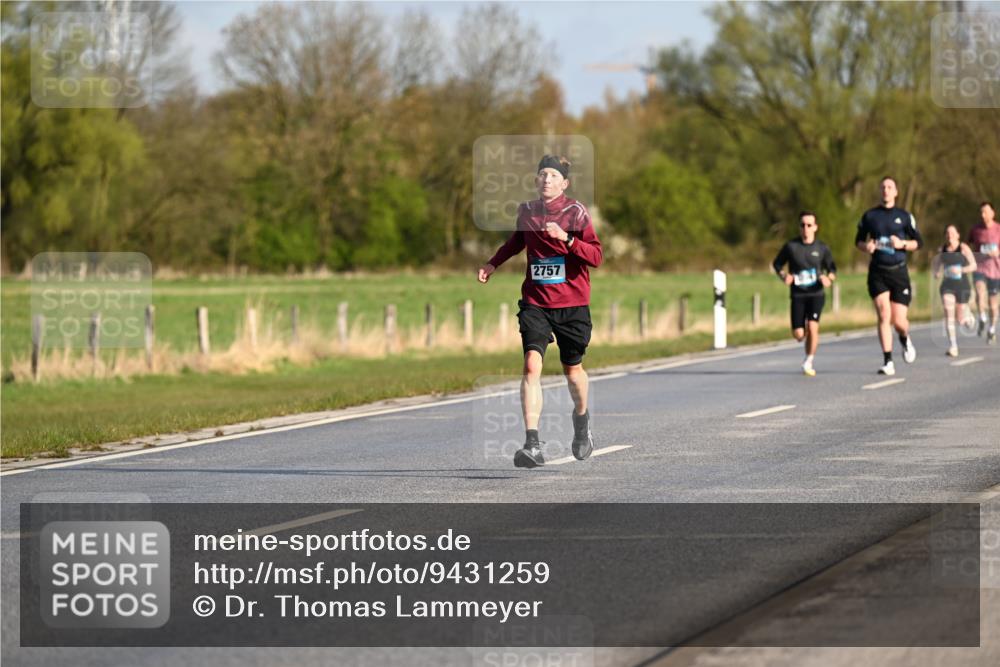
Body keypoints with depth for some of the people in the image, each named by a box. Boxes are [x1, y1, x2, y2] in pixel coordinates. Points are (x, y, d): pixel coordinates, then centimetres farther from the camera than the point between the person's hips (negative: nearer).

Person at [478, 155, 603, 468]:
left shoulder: (575, 212, -7)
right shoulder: (526, 211, 5)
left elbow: (596, 257, -15)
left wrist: (566, 238, -27)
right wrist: (494, 262, 22)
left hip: (572, 305, -2)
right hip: (535, 303, 2)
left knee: (572, 369, 12)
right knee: (532, 365, -17)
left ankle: (581, 418, 47)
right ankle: (532, 445, -23)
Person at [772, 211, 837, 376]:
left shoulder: (821, 248, 1)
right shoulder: (791, 247, -1)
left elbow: (832, 268, 12)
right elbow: (777, 264, 10)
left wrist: (829, 278, -10)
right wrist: (783, 276, -10)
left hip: (816, 294, 0)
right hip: (798, 295, 1)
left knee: (813, 326, -19)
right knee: (798, 334, -5)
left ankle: (808, 362, -2)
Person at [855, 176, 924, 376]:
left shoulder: (905, 216, 4)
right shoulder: (869, 216, 7)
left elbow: (919, 242, 6)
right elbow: (858, 240, 15)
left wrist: (902, 243, -14)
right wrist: (866, 246, -7)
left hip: (898, 271, 0)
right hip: (877, 273, 0)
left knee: (899, 321, -3)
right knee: (884, 316, -12)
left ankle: (905, 339, 34)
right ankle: (888, 362, -8)